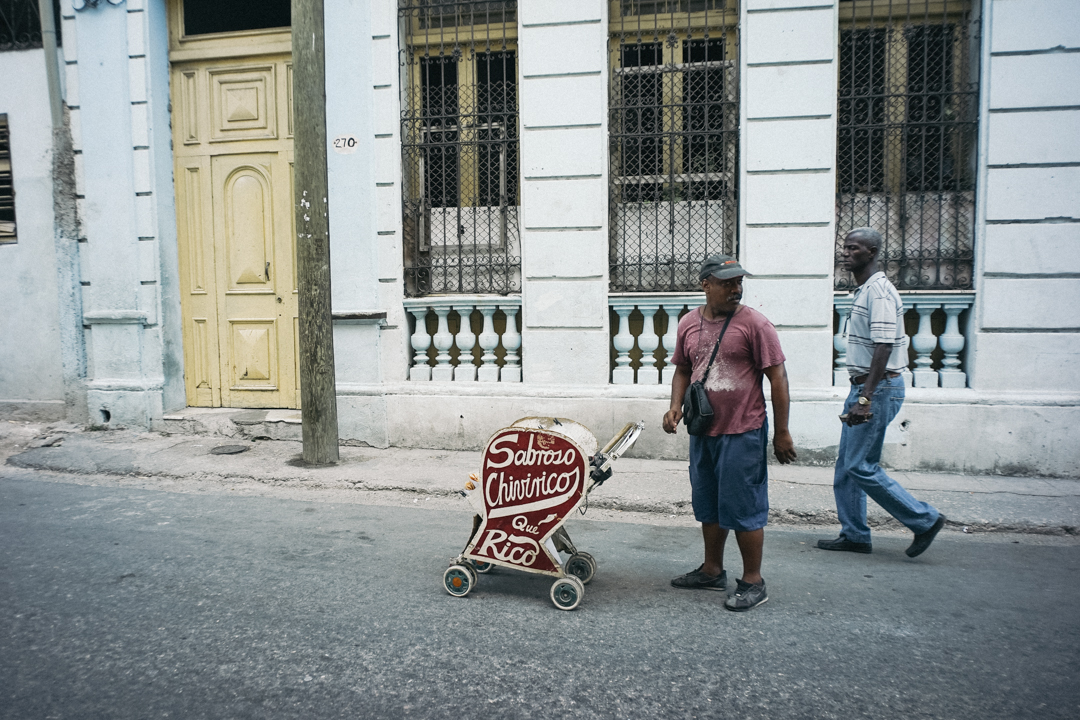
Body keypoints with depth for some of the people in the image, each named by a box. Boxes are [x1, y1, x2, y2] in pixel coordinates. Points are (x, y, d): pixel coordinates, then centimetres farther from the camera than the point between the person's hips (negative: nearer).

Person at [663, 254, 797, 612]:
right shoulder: (688, 324, 6)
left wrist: (782, 432, -10)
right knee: (708, 506, 18)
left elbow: (777, 377, -10)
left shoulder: (754, 323, -11)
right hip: (702, 432, 6)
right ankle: (712, 571, 34)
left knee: (743, 508, 0)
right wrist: (676, 406, 0)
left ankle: (752, 582, 15)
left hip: (743, 433, -6)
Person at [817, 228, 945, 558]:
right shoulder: (864, 290, 15)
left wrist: (864, 399, -30)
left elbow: (883, 347, -25)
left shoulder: (879, 291, -16)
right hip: (865, 386, 10)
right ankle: (854, 535, 20)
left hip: (879, 388, -10)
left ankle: (925, 520, 6)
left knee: (861, 467, -6)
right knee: (845, 465, 12)